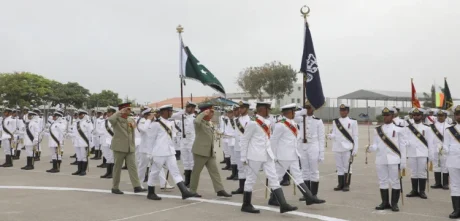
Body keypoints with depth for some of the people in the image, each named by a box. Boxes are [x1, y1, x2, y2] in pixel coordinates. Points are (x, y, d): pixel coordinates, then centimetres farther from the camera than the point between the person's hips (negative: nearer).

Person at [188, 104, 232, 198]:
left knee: (215, 171, 3)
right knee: (196, 171, 2)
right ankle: (192, 191, 13)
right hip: (200, 151, -8)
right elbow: (196, 121, -37)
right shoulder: (200, 123, -11)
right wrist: (204, 113, -26)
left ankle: (220, 190, 3)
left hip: (210, 152, 8)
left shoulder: (210, 123, 16)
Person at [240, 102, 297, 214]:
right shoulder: (252, 123, -12)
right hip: (255, 155, -7)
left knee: (274, 178, 2)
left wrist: (271, 153, 16)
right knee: (251, 180, 4)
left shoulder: (267, 122, 11)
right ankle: (246, 205, 16)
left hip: (267, 155, 7)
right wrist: (244, 157, -9)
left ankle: (283, 205, -1)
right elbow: (244, 140, -9)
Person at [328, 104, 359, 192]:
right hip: (337, 148, 3)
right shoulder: (335, 121, 11)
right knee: (339, 167, 8)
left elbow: (355, 136, 1)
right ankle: (340, 184, 16)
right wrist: (331, 136, -16)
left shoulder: (353, 122, 2)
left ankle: (346, 185, 6)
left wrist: (355, 149, -4)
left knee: (347, 167, -1)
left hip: (348, 148, -3)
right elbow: (334, 134, 9)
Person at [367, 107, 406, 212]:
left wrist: (403, 162, -4)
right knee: (383, 182, 9)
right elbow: (376, 145, 6)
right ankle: (385, 202, 19)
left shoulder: (399, 129, 0)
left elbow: (402, 146, -1)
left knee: (395, 182, 2)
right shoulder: (377, 130, 8)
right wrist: (370, 148, -17)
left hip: (394, 160, -3)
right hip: (380, 160, 3)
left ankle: (394, 203, 11)